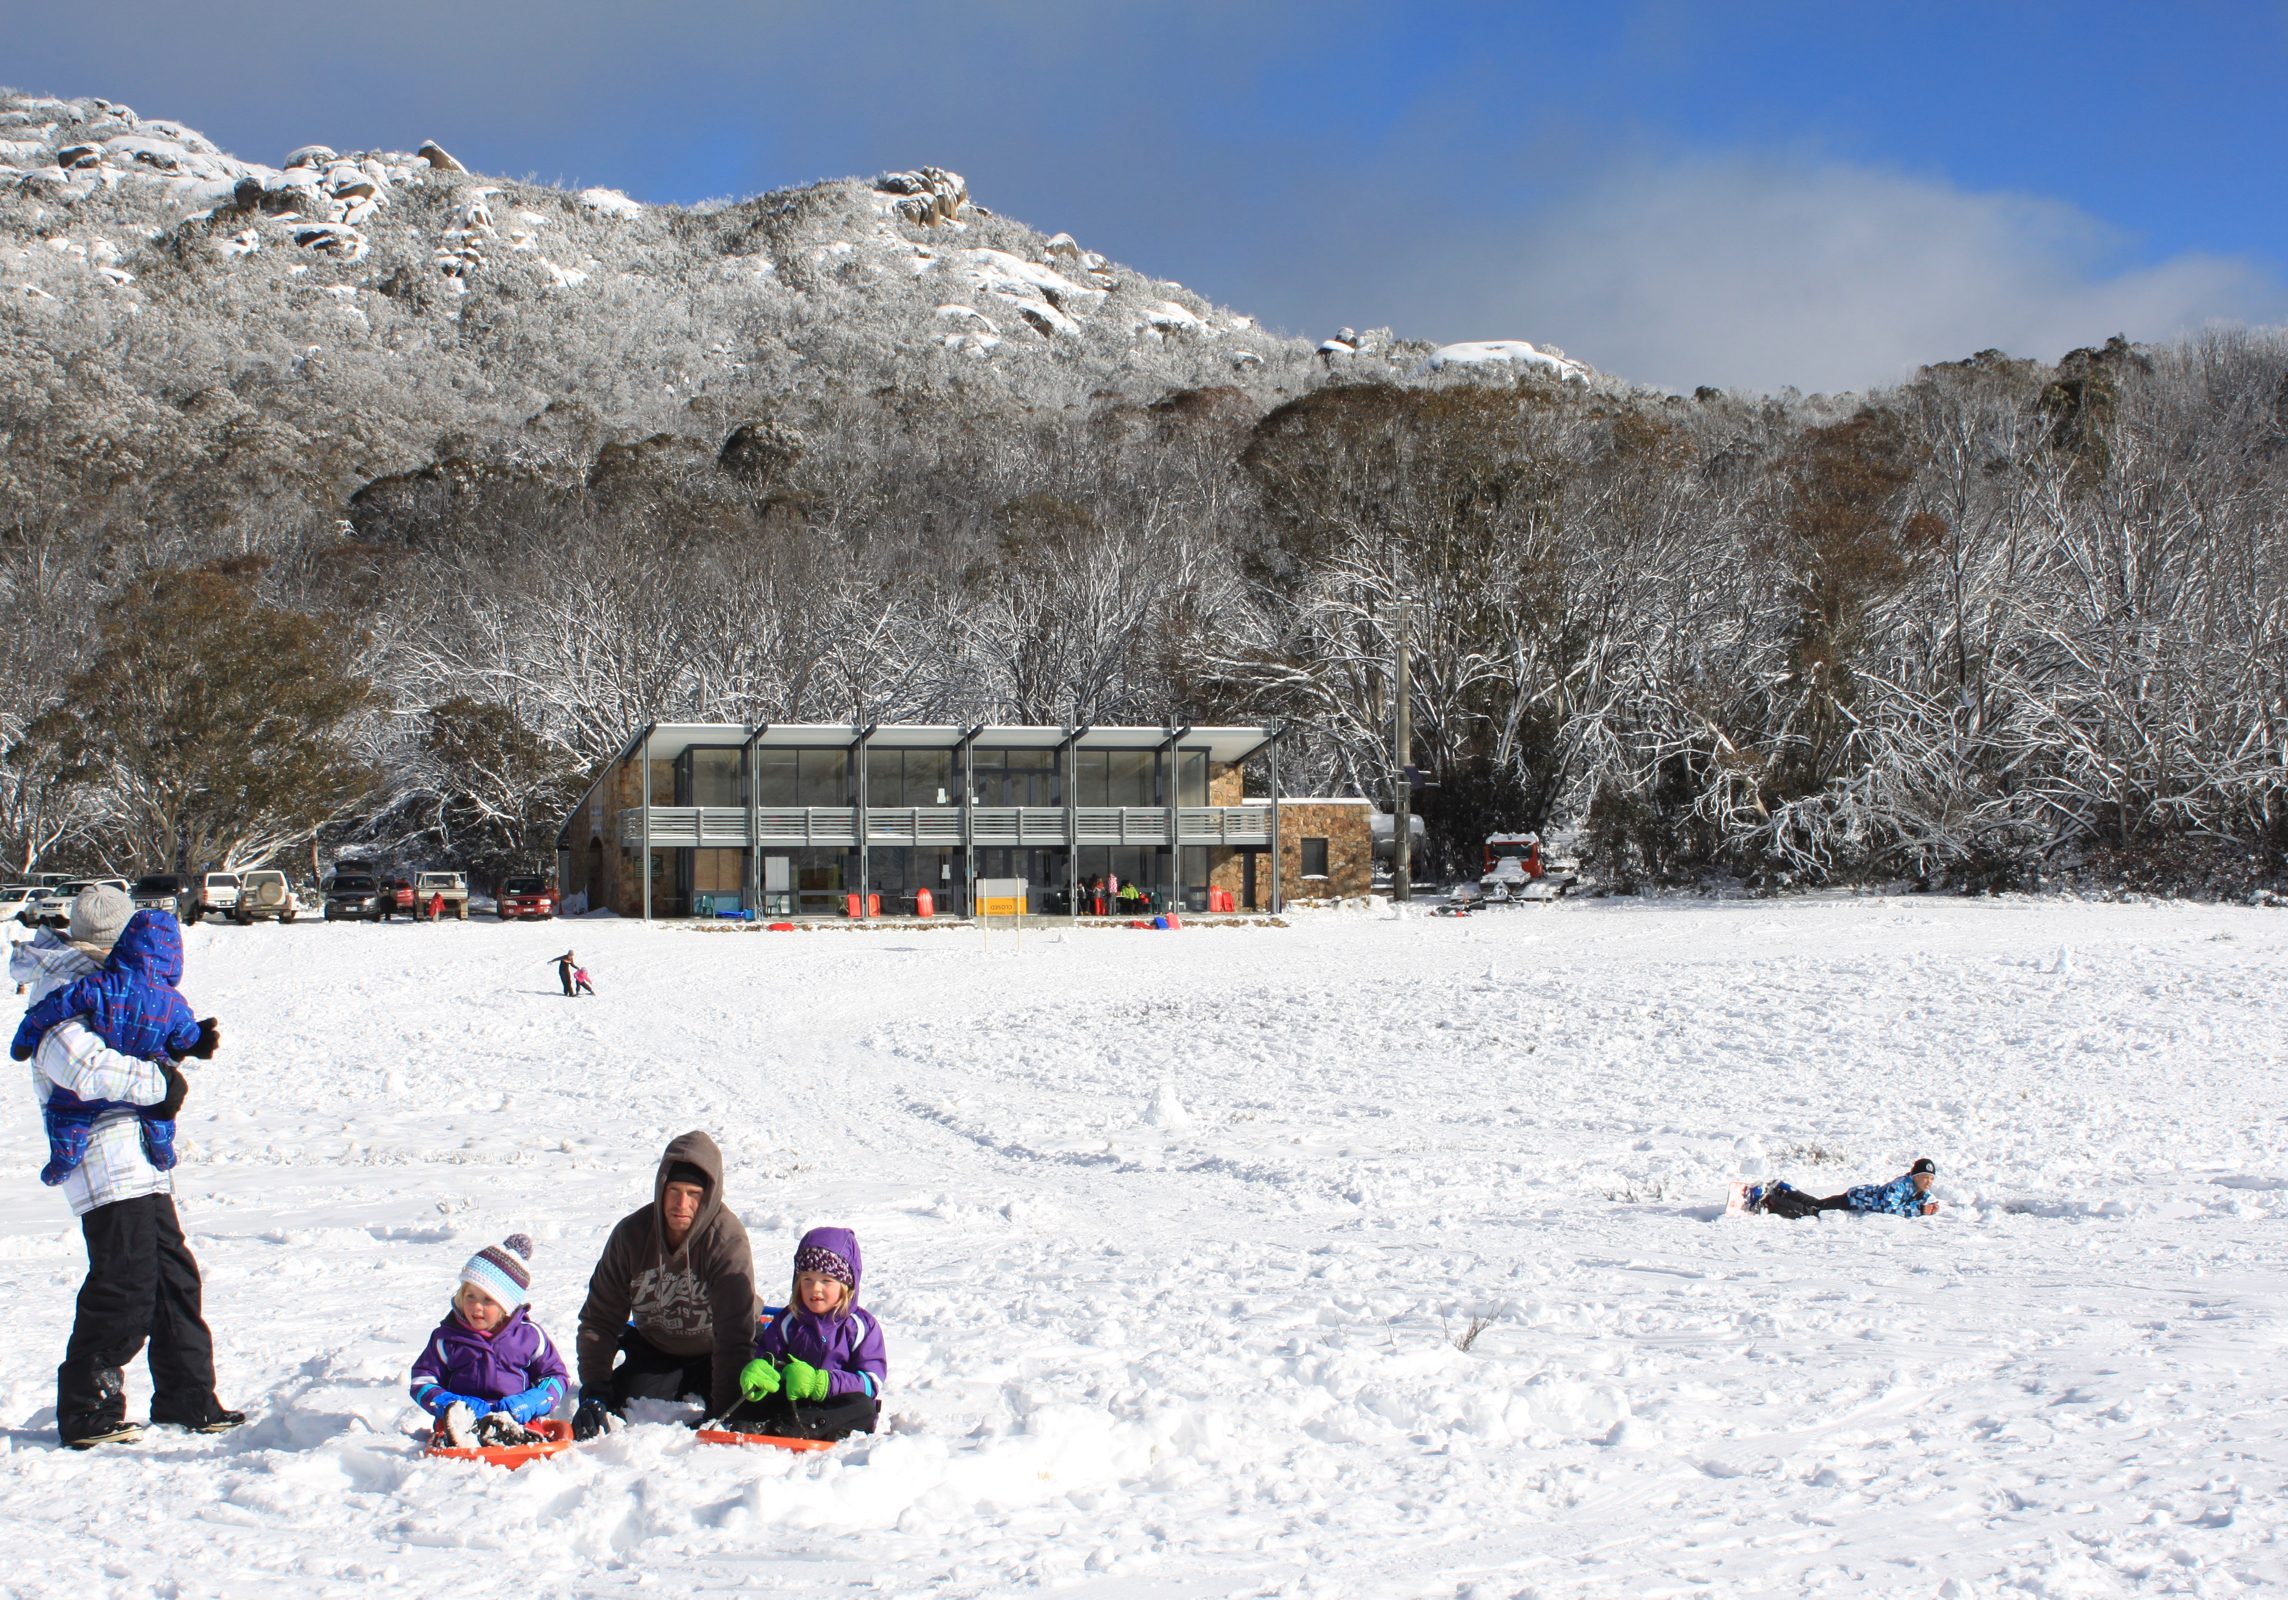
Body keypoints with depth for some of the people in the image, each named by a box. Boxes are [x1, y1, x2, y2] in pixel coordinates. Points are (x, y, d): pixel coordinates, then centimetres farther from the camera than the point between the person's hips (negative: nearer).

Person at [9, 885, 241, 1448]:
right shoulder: (64, 990, -11)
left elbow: (133, 1045, 33)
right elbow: (80, 1064, -27)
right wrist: (161, 1082, -19)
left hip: (141, 1162, 10)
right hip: (106, 1164, -10)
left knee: (174, 1276, 13)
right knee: (124, 1293, -9)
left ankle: (188, 1400, 22)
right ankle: (86, 1411, 2)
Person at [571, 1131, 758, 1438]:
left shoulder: (728, 1239, -30)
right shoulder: (632, 1233, -19)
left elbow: (734, 1335, -32)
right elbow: (600, 1318, -13)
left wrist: (722, 1411, -37)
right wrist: (594, 1393, -22)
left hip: (713, 1353, -3)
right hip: (654, 1350, 3)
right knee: (619, 1414, -16)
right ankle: (679, 1394, 18)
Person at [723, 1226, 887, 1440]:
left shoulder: (862, 1326, -1)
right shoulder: (787, 1321, 9)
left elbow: (871, 1382, -11)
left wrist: (821, 1382, -27)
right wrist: (753, 1372, -23)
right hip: (792, 1401, 3)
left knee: (863, 1407, -34)